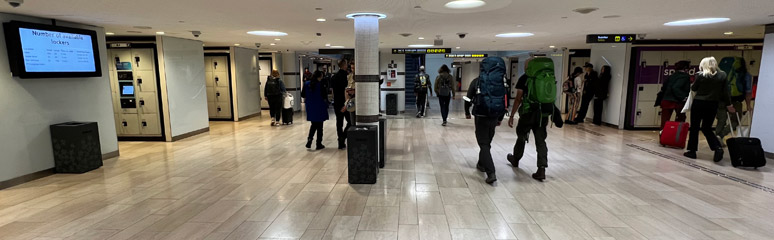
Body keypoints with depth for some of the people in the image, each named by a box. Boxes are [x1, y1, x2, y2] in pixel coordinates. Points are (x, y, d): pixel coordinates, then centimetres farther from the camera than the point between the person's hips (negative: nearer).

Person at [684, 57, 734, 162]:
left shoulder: (700, 75, -9)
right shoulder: (723, 75, 1)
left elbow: (693, 88, 1)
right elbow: (725, 92, 4)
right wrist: (729, 105, 12)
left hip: (698, 103, -4)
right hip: (713, 104, 4)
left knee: (694, 127, 6)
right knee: (707, 128, 14)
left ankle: (692, 151, 9)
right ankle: (718, 148, -5)